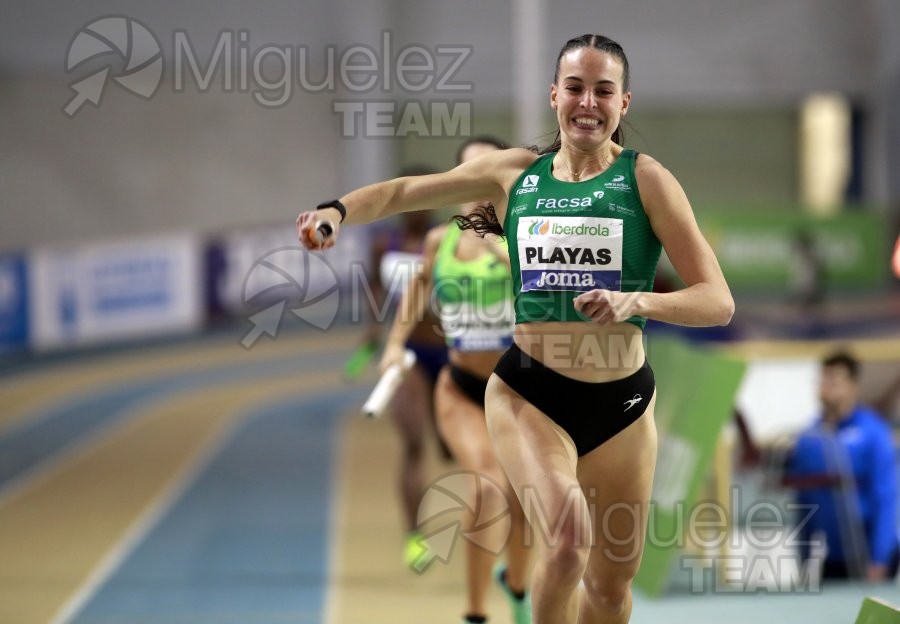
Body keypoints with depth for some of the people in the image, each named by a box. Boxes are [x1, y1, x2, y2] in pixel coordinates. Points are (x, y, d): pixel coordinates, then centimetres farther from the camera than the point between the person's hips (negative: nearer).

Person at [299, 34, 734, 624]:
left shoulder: (645, 178, -4)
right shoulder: (514, 172, 4)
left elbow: (718, 302, -9)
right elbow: (405, 191, 14)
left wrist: (635, 301, -27)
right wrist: (339, 209, -6)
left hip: (623, 403, 0)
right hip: (529, 396, 0)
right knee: (567, 538, -27)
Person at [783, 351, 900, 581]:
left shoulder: (873, 433, -9)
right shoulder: (808, 438, 5)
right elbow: (799, 497, 11)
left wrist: (879, 561, -16)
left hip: (865, 561, -5)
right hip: (825, 563, 5)